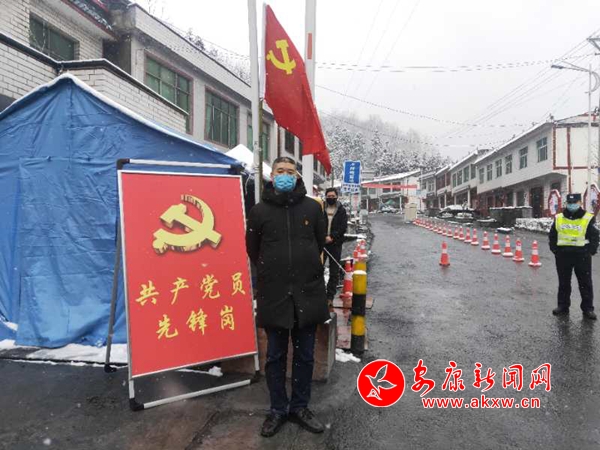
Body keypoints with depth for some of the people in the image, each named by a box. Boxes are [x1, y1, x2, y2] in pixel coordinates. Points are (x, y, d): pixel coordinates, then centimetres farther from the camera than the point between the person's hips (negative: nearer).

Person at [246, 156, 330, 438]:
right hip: (273, 293, -1)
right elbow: (253, 250, 8)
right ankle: (278, 409, 28)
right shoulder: (259, 210, -2)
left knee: (305, 356, 12)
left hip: (308, 292, 1)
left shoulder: (312, 207, 1)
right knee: (275, 356, 11)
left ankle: (300, 407, 30)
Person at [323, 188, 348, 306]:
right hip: (321, 243, 0)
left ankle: (330, 296, 13)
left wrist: (332, 237, -15)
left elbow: (343, 227, -4)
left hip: (335, 244, 0)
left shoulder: (341, 210, 4)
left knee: (334, 272, 4)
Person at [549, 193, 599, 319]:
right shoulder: (558, 218, 5)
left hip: (582, 256, -2)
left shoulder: (588, 219, -4)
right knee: (563, 283, 11)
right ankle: (563, 306, 22)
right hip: (563, 255, 3)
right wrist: (555, 250, 4)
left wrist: (590, 252, -8)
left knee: (585, 283, 6)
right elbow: (552, 236, 12)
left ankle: (588, 308, 16)